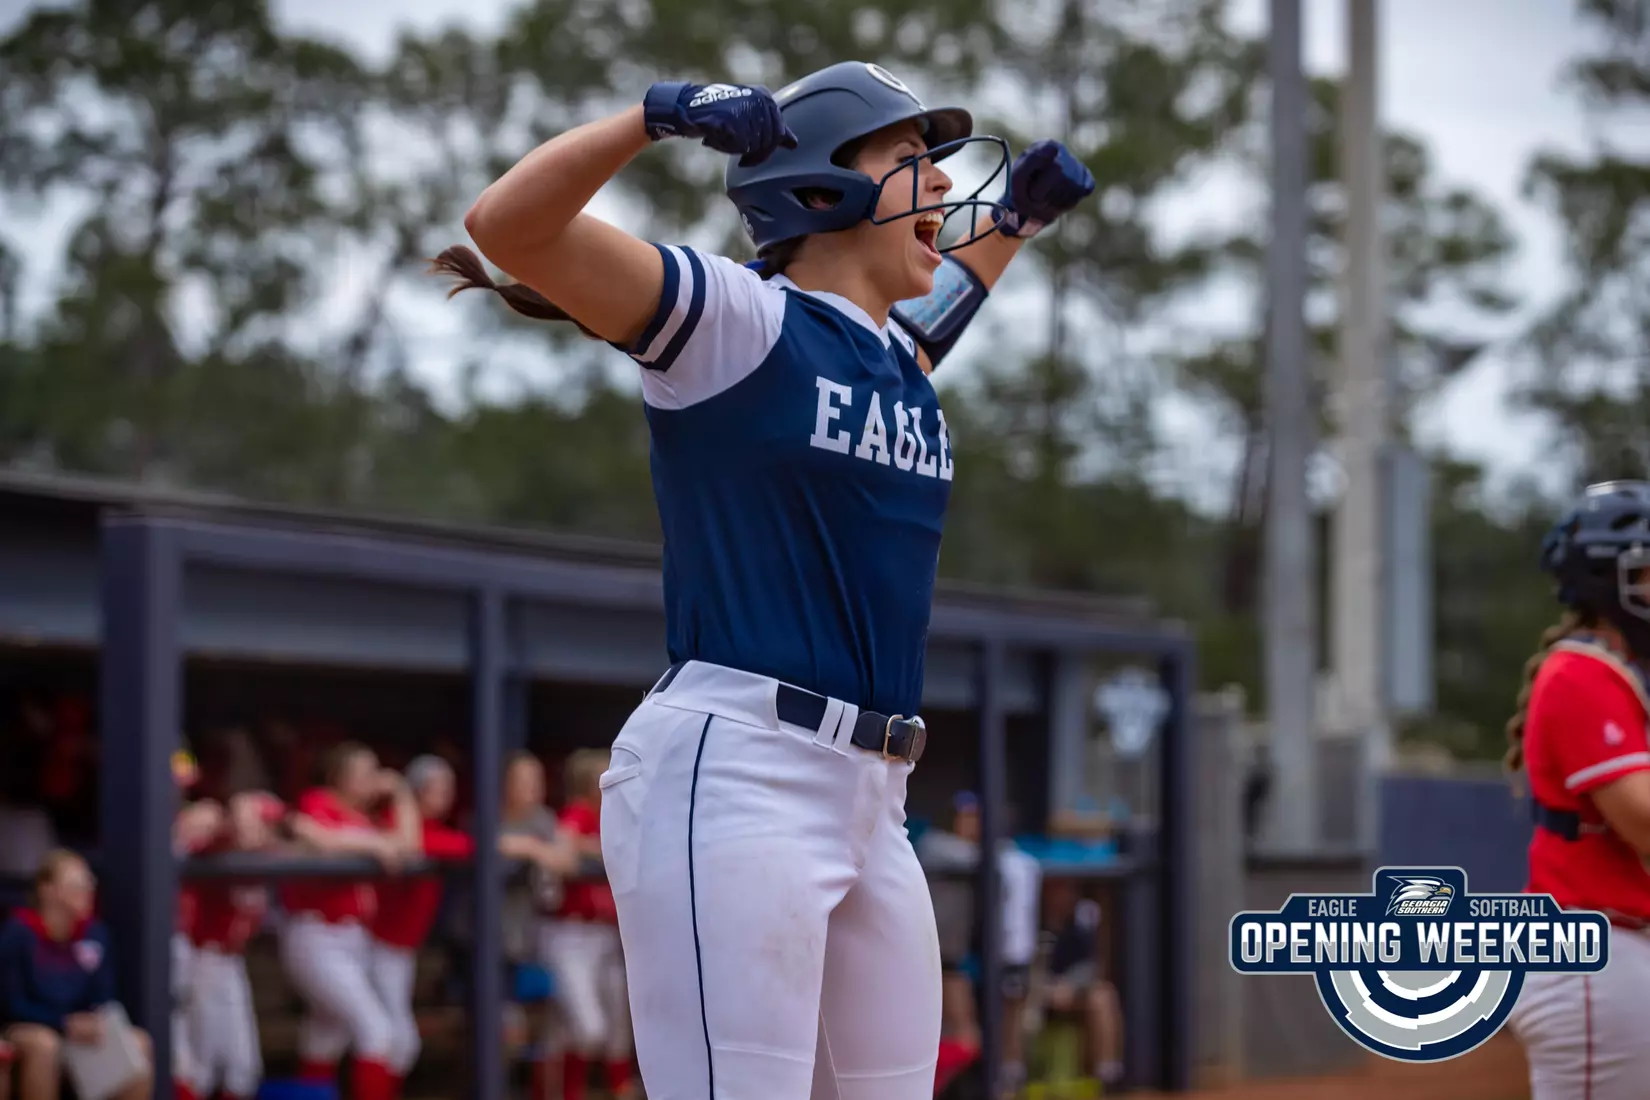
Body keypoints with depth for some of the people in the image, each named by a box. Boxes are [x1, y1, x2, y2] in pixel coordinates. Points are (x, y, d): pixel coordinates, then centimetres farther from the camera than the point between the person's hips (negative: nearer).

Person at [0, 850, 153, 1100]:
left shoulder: (94, 934, -4)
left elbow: (103, 998, 4)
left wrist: (94, 1022, -19)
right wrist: (65, 1025, -24)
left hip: (78, 1030, 5)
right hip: (24, 1028, -5)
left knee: (138, 1042, -14)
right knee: (44, 1044, -38)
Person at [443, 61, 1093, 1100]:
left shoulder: (905, 353, 19)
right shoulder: (739, 320, -4)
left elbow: (951, 285, 47)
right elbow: (504, 224, -14)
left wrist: (1019, 210, 33)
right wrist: (661, 114, -20)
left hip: (873, 799, 9)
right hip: (733, 776, -9)